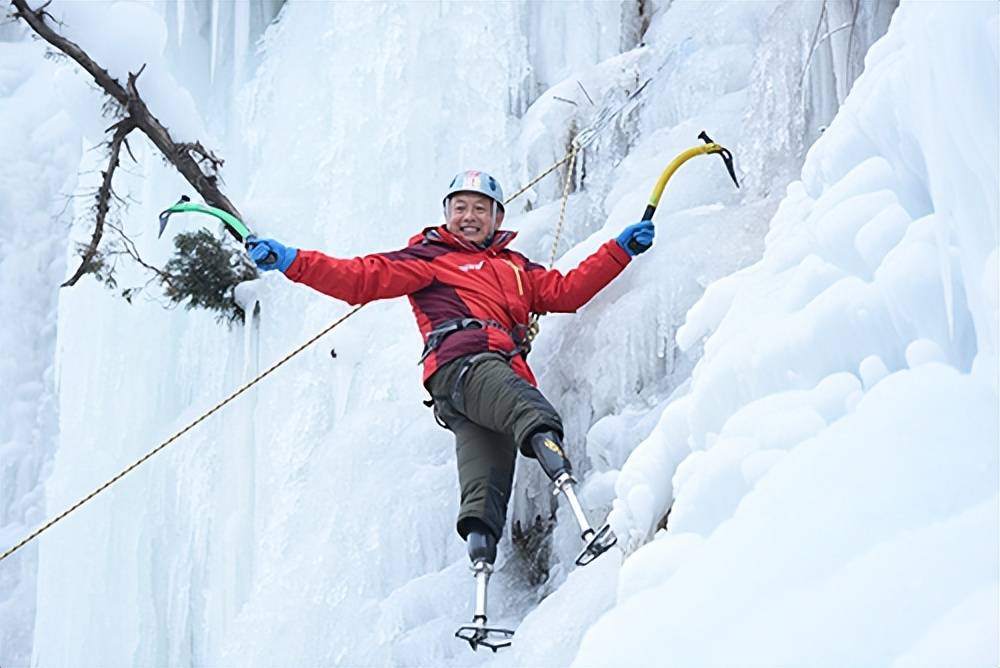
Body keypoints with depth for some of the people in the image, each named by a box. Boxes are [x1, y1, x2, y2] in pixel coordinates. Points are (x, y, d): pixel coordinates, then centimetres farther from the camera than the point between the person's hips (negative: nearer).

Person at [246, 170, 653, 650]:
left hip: (506, 372, 5)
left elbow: (568, 291, 33)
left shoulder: (516, 268, 40)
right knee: (526, 406, -38)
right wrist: (291, 262, 2)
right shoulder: (428, 259, 23)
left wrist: (622, 249, 28)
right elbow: (362, 278, 13)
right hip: (460, 363, -5)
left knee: (486, 487, -19)